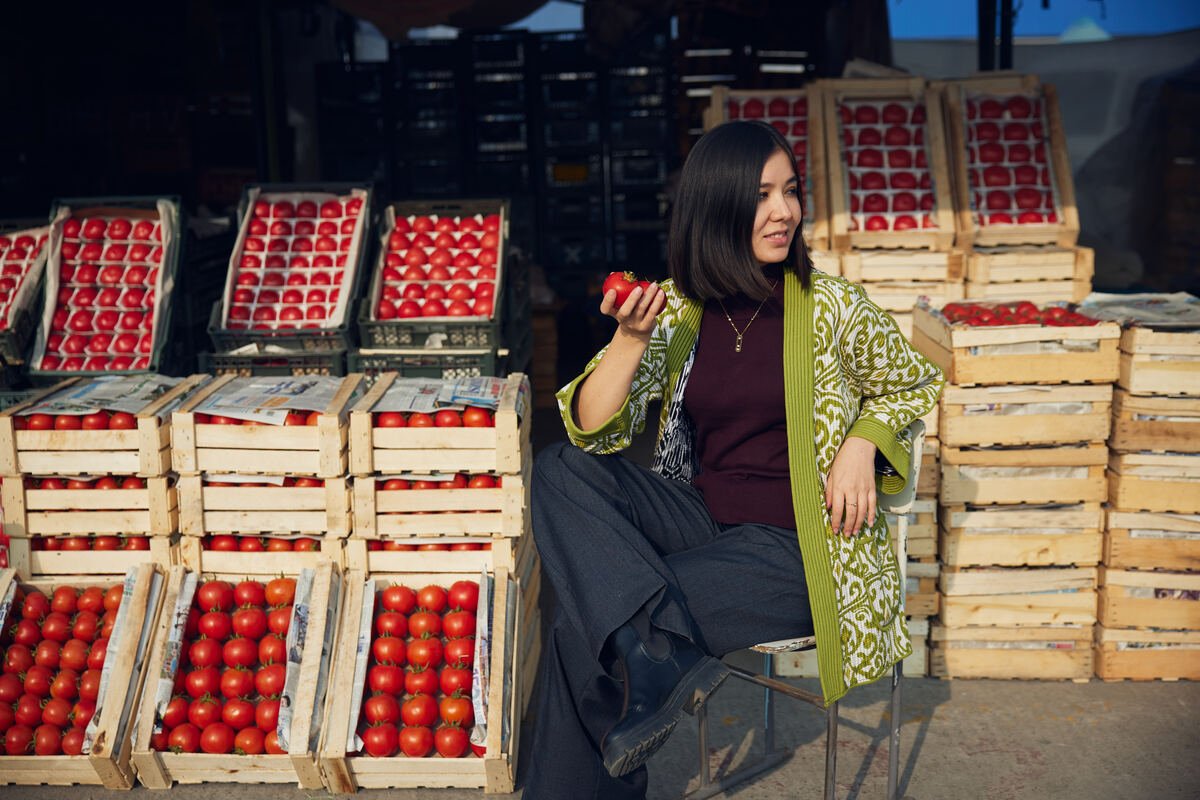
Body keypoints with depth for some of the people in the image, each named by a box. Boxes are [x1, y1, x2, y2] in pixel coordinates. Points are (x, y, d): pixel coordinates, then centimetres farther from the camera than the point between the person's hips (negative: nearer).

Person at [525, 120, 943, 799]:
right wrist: (632, 337, -21)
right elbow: (593, 432, -6)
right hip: (701, 516, 5)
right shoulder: (677, 309, 0)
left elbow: (916, 383, 10)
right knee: (560, 470, -21)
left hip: (797, 548, -4)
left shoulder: (828, 305, -6)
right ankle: (662, 657, -31)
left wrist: (861, 441, -9)